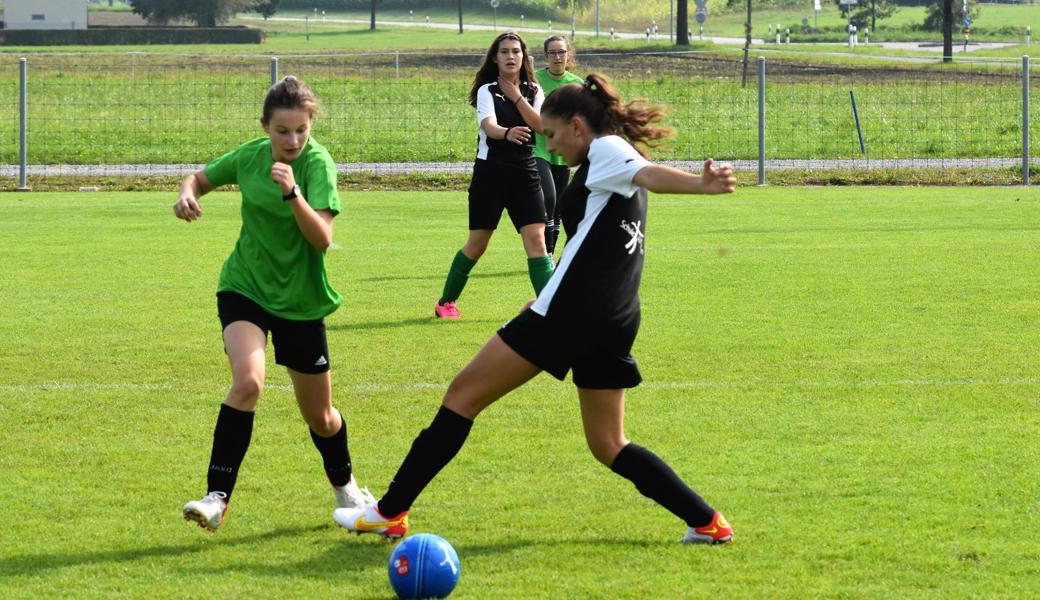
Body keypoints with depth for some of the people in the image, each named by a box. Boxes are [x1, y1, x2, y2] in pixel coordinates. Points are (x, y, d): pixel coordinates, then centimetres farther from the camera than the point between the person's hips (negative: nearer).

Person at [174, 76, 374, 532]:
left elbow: (322, 238, -27)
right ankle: (217, 497, -26)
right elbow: (202, 178, 13)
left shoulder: (318, 164, -17)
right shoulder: (251, 155, -6)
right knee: (248, 380, -27)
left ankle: (344, 486, 41)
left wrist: (293, 193, -41)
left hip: (300, 301, -1)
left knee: (320, 417, 10)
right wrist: (187, 194, -9)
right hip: (245, 288, 1)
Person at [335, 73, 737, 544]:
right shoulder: (612, 172, 22)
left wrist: (699, 185, -46)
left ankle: (390, 512, 2)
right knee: (608, 444, 16)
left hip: (570, 312, -9)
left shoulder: (606, 149, -4)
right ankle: (706, 521, 5)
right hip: (615, 324, 9)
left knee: (464, 394, 1)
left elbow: (648, 173, -25)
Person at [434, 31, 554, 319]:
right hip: (490, 173, -3)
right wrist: (507, 133, -46)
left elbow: (542, 126, -7)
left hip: (525, 174, 3)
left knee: (536, 238, -11)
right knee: (477, 244, 5)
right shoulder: (487, 91, -5)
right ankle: (446, 302, 22)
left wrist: (518, 99, -13)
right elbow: (488, 126, -24)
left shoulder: (533, 91, 7)